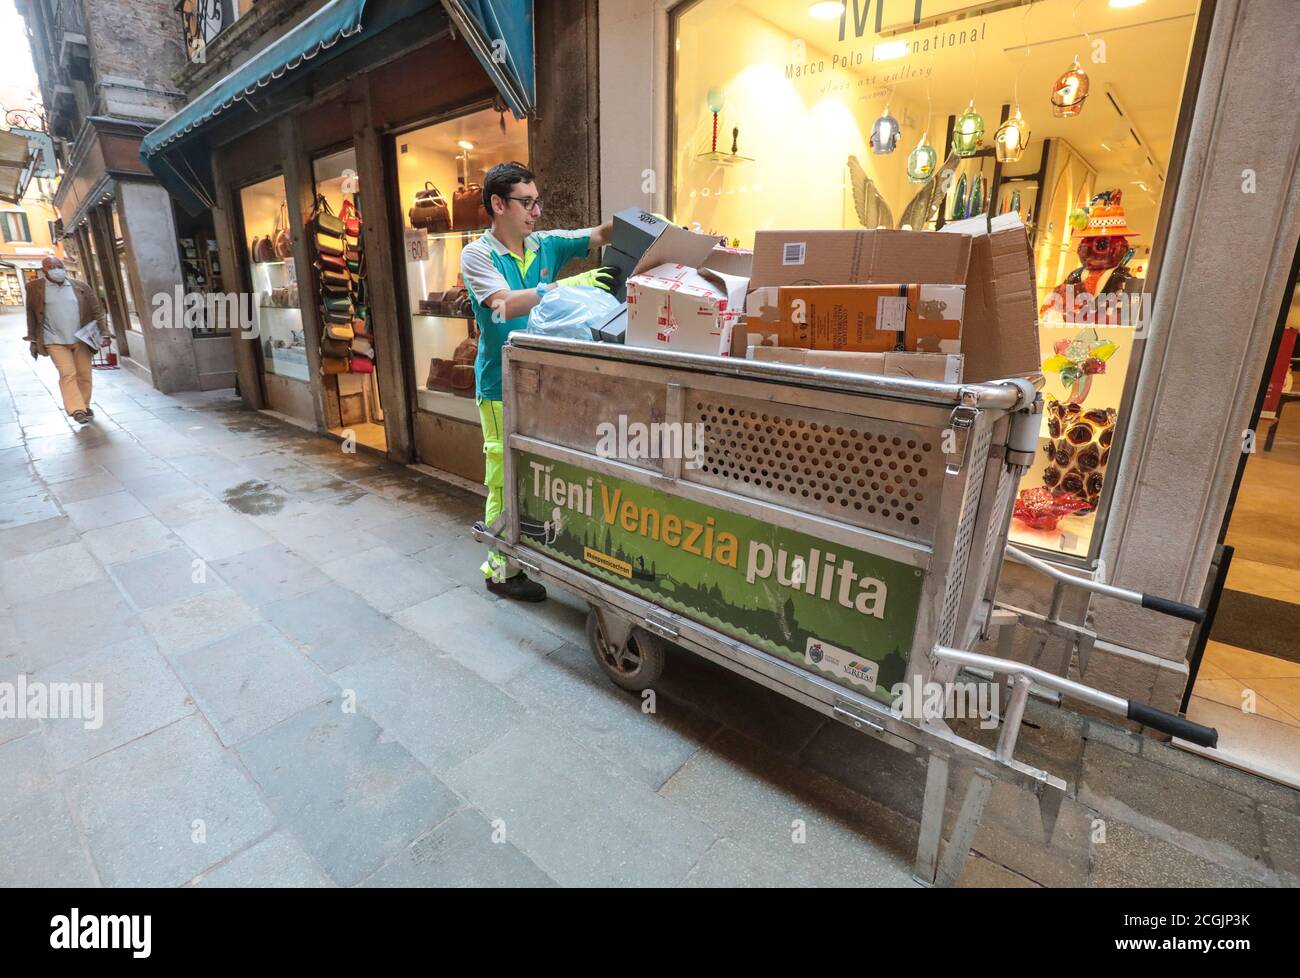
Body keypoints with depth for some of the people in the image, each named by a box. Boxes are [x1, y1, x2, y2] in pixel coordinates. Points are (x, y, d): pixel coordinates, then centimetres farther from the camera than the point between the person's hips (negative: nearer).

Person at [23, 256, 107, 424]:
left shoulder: (81, 287, 5)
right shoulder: (35, 287, 3)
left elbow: (97, 311, 6)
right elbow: (31, 315, 7)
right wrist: (33, 340, 6)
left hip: (81, 339, 2)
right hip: (55, 341, -2)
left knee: (84, 375, 5)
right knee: (67, 374, -12)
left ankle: (85, 406, 18)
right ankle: (77, 410, -16)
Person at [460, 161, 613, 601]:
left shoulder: (546, 244, 8)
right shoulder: (477, 254, -6)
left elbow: (600, 234, 9)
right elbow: (506, 305, -23)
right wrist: (569, 284, -28)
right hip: (503, 387, -5)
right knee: (507, 478, 1)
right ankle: (501, 569, 15)